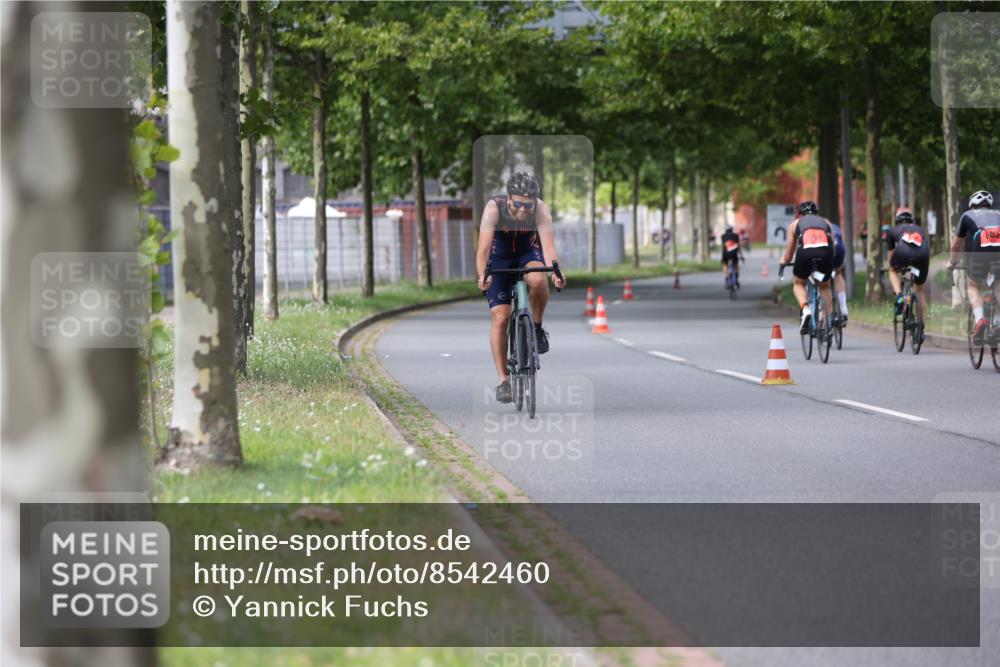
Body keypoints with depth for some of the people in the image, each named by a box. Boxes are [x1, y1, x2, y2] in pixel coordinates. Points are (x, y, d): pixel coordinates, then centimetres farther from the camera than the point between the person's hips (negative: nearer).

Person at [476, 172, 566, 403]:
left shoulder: (541, 210, -27)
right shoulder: (494, 208, -30)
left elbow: (549, 245, -37)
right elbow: (483, 248, -38)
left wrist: (555, 272, -57)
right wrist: (482, 276, -56)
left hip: (528, 252, 0)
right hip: (499, 257, 0)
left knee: (537, 280, -35)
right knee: (500, 317, -11)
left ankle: (537, 328, -8)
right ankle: (503, 381, -4)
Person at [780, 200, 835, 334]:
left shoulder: (795, 224, 29)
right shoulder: (826, 223, 33)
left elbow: (788, 256, 31)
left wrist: (783, 261, 53)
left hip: (806, 252, -2)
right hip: (826, 252, 2)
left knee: (798, 284, 23)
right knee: (824, 287, 26)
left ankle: (805, 310, -4)